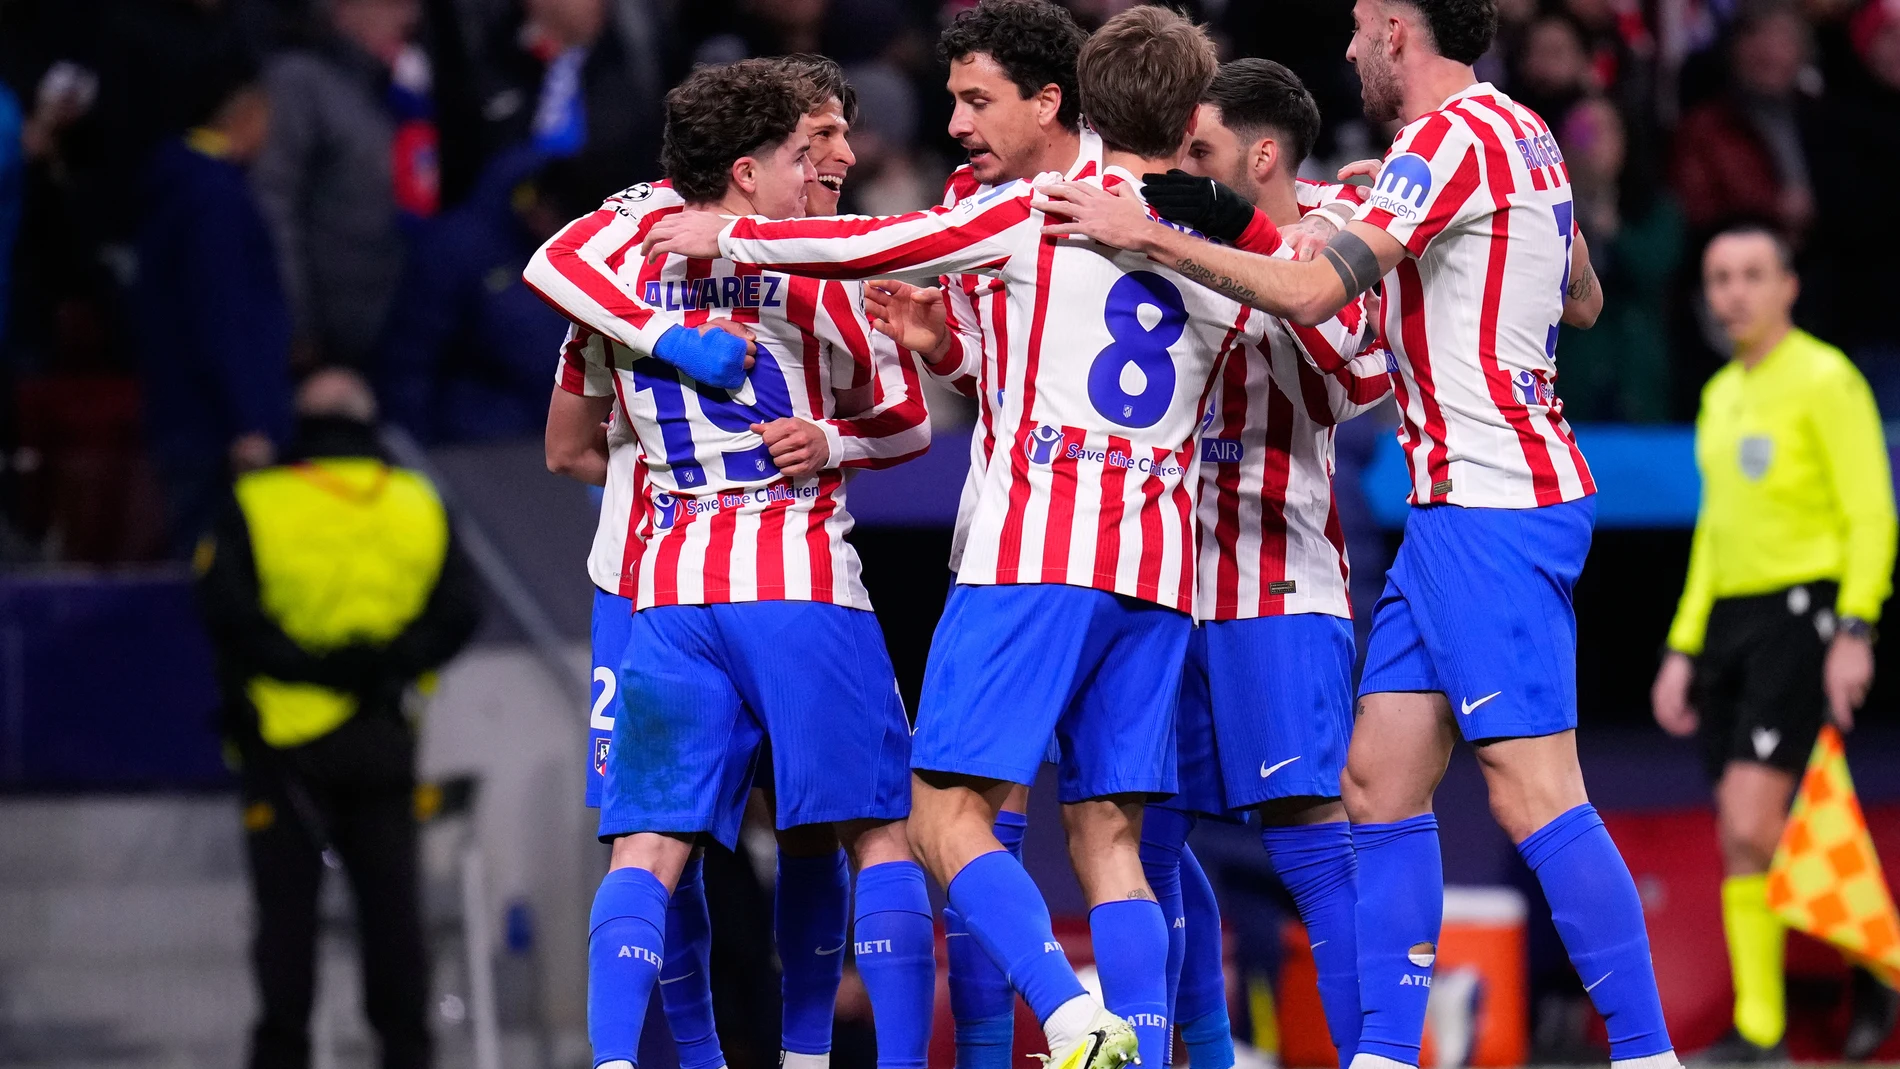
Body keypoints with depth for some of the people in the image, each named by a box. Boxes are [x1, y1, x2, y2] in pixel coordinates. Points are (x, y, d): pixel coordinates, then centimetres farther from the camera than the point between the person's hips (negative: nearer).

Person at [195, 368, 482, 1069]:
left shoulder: (257, 506, -3)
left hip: (286, 740, -2)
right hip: (384, 742, 3)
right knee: (390, 900, 7)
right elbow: (459, 611, 0)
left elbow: (227, 609, -14)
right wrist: (388, 663, -5)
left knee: (287, 904, 0)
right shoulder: (419, 506, 7)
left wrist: (301, 665, -11)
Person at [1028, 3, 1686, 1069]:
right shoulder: (1521, 132, 15)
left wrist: (1146, 233, -15)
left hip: (1491, 508, -10)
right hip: (1462, 506, 10)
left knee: (1534, 791, -12)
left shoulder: (1453, 136, -14)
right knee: (1382, 778, 7)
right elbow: (1584, 299, 29)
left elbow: (1312, 292, -22)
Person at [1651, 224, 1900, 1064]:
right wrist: (1683, 649, 19)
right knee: (1740, 842, 3)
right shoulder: (1721, 395, 18)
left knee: (1752, 826, -18)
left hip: (1803, 614, -8)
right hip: (1729, 618, 8)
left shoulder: (1824, 379, -5)